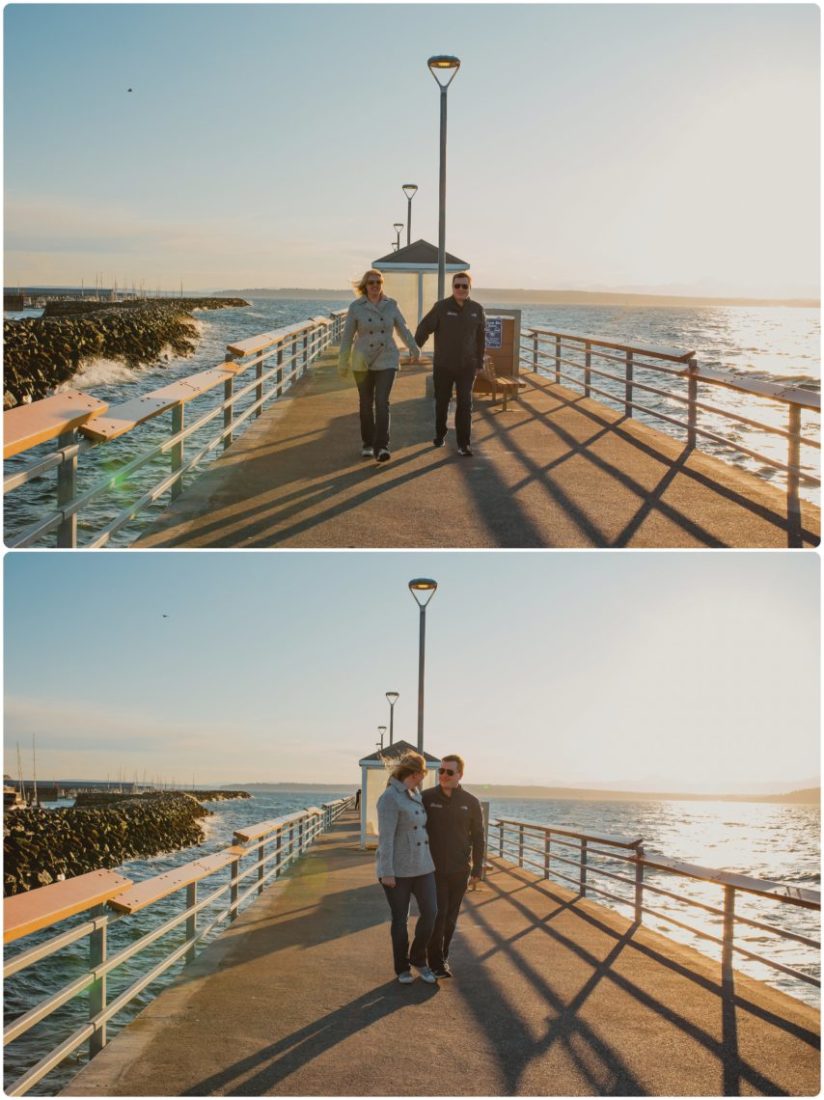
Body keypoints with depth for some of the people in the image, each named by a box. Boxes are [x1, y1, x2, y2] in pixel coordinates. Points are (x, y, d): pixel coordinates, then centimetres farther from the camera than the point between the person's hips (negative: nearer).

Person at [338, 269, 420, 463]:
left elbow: (403, 328, 12)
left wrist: (414, 350, 21)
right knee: (366, 404, 9)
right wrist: (342, 363, 0)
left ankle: (382, 447, -17)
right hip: (362, 362, 0)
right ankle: (368, 443, 25)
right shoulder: (356, 307, -5)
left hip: (386, 361, 0)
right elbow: (347, 336, -2)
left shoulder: (391, 305, -1)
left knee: (382, 403, -13)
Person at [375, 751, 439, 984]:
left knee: (430, 913, 0)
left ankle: (418, 959, 20)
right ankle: (402, 968, 20)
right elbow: (386, 837, -19)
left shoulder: (414, 794, 10)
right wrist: (386, 872, -20)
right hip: (397, 869, -7)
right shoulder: (390, 798, -16)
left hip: (421, 866, 7)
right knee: (400, 919, 4)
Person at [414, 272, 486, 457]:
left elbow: (481, 338, 9)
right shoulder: (441, 307, -7)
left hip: (466, 366, 1)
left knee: (465, 404, -9)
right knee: (442, 402, 13)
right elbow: (424, 328, -7)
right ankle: (440, 435, 35)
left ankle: (463, 444, -7)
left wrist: (479, 363, 11)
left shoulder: (477, 310, 1)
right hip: (443, 366, -1)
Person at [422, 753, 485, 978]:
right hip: (433, 869, -2)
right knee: (437, 915, -7)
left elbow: (478, 838, 5)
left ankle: (443, 957, 22)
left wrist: (477, 870, 3)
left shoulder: (470, 803, 0)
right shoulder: (426, 798, -5)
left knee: (450, 917, 9)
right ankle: (436, 963, -1)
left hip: (459, 871, 2)